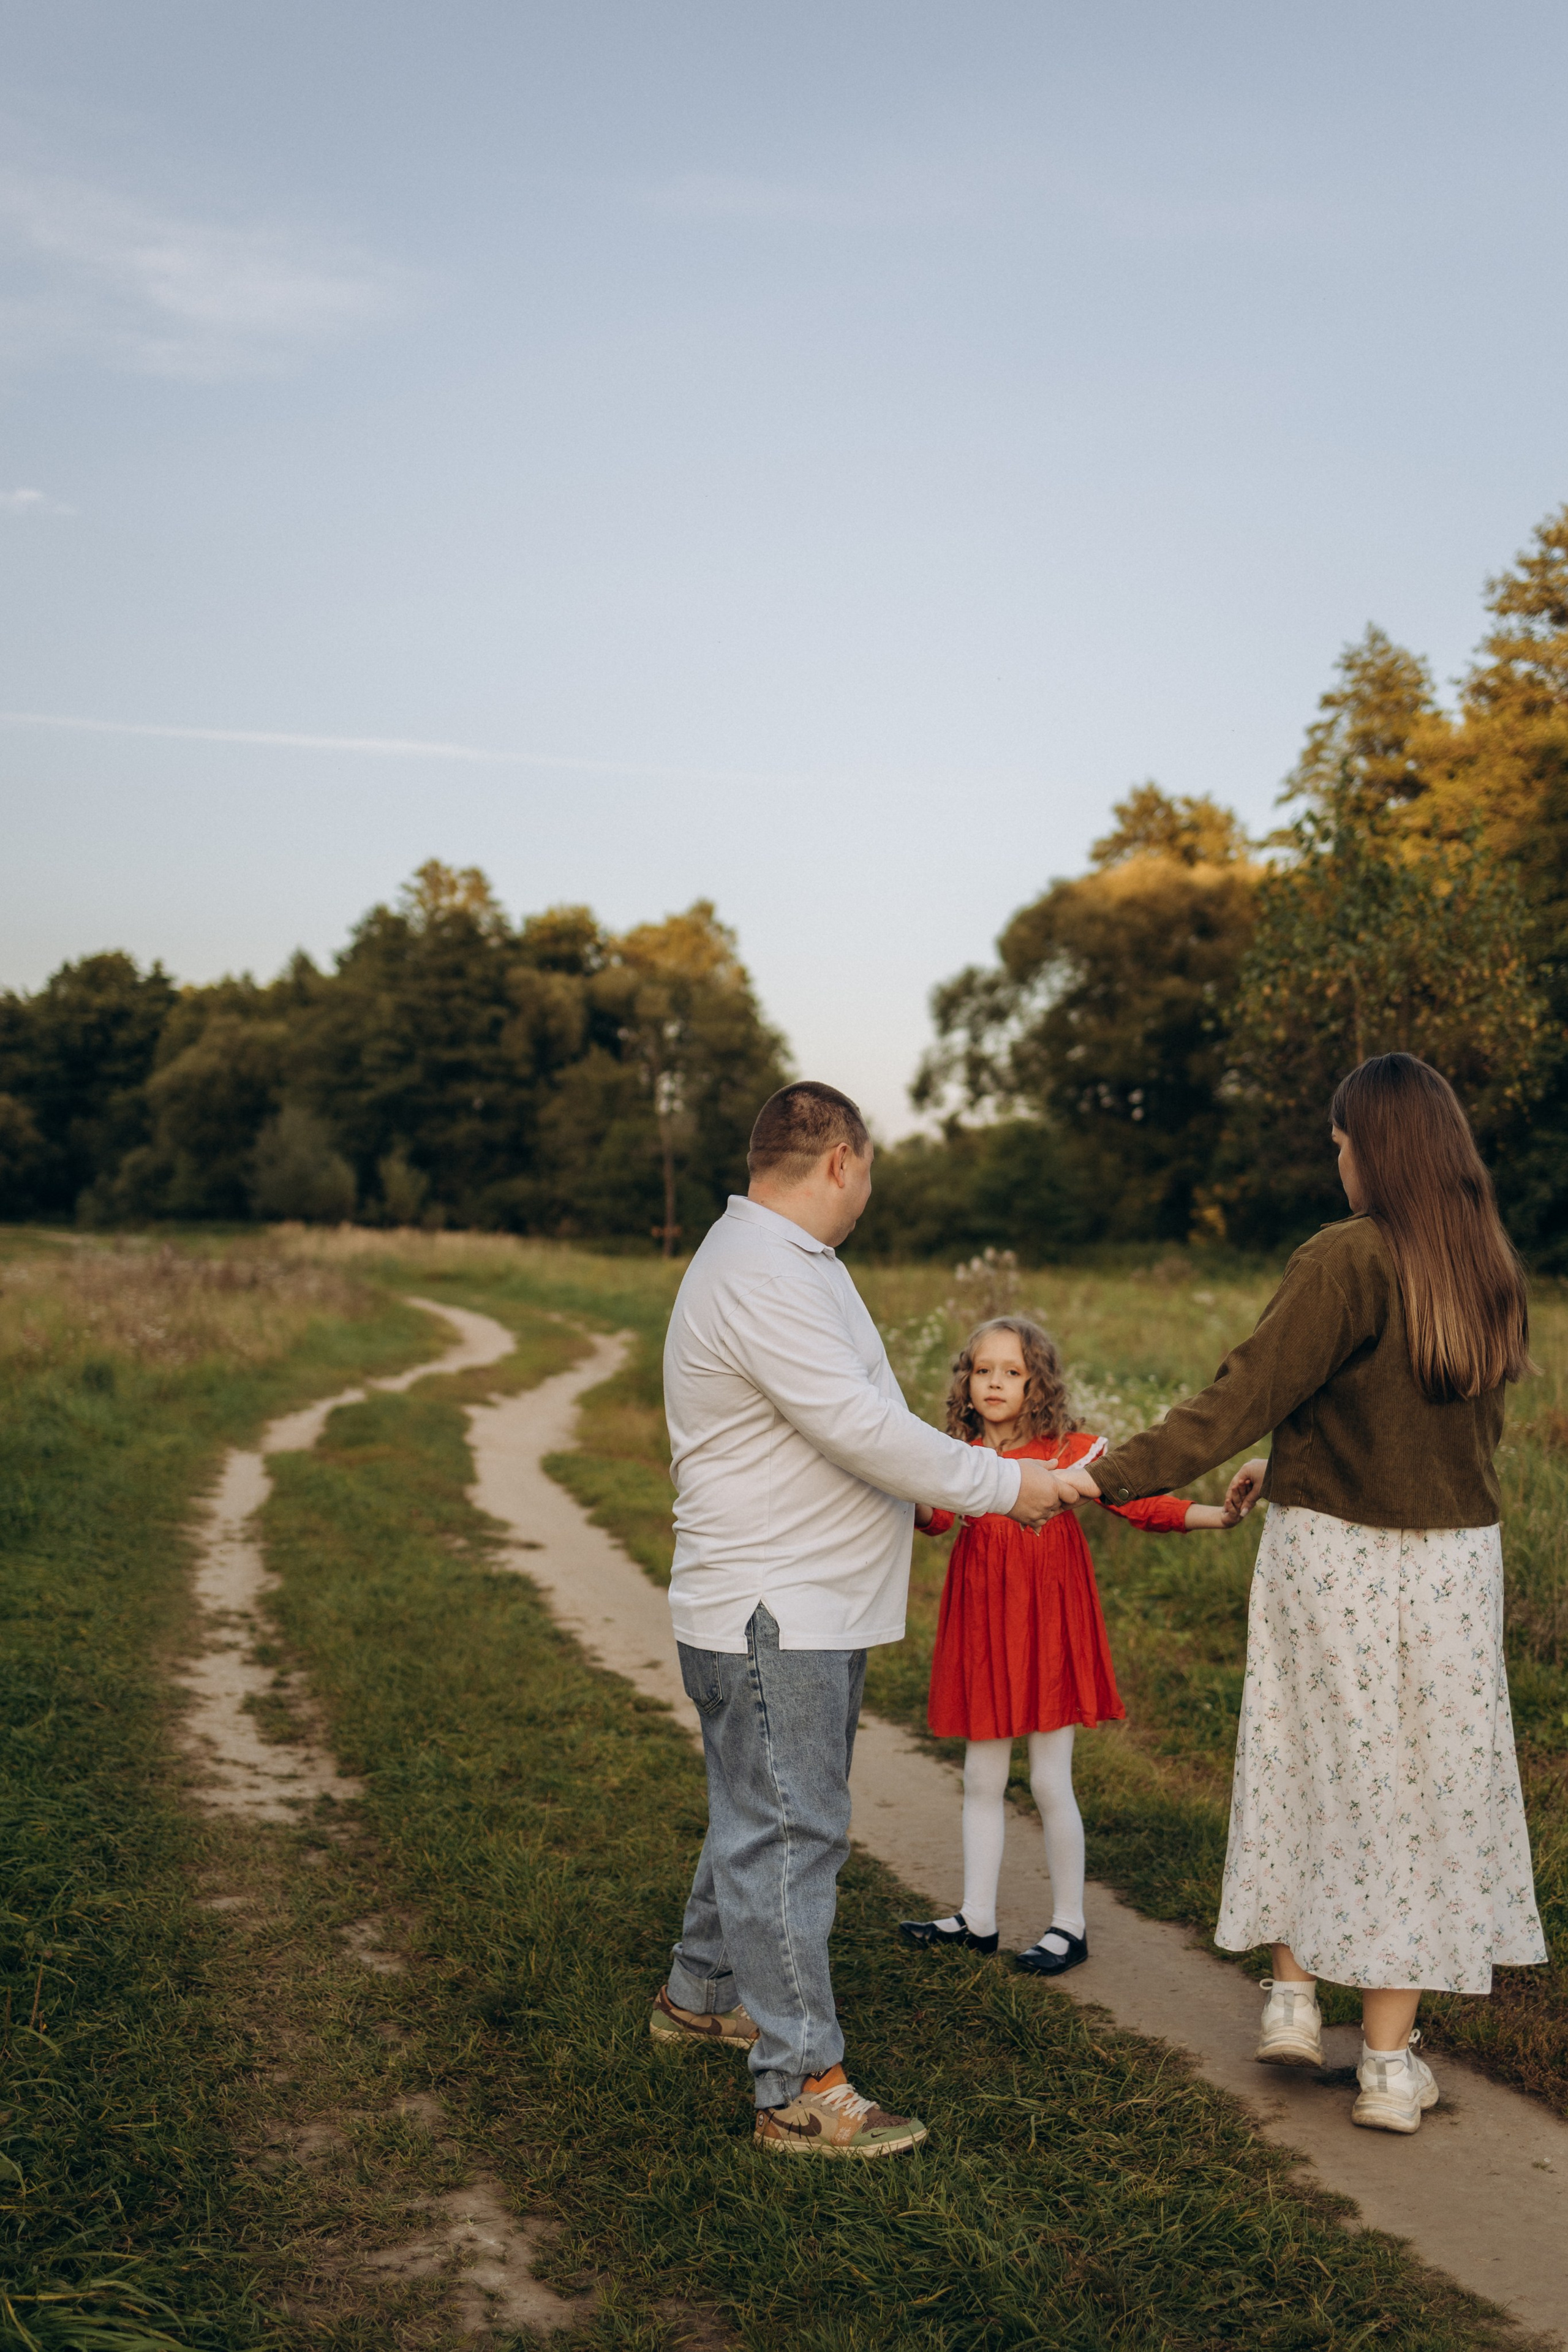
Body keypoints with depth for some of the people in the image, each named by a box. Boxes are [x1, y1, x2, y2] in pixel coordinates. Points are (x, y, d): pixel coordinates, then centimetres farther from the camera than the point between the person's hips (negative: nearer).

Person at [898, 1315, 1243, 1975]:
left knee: (1049, 1783, 2)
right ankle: (977, 1919, 24)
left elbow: (1139, 1502, -8)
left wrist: (1218, 1513, -21)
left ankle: (1069, 1926, 17)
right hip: (982, 1626, 4)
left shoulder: (1071, 1449, -5)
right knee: (981, 1781, 12)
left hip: (1048, 1625, -3)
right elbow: (936, 1515, -11)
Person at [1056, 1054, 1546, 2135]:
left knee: (1313, 1772, 16)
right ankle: (1391, 2062, 16)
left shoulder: (1348, 1262, -16)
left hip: (1334, 1558, -4)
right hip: (1456, 1560, 4)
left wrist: (1112, 1475, -18)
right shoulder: (1491, 1270, 3)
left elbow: (1244, 1395, -20)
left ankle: (1293, 1998, 24)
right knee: (1417, 1789, 10)